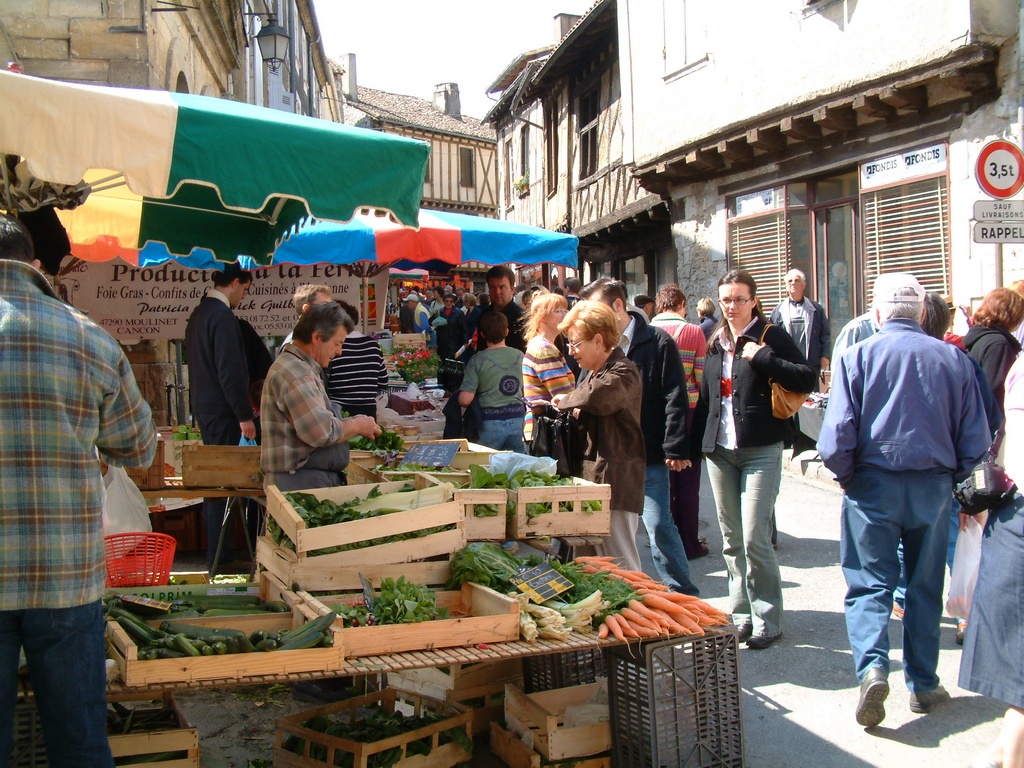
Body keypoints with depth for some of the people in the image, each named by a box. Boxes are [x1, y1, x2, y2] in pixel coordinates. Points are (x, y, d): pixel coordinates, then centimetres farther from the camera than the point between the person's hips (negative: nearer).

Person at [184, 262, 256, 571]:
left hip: (204, 406, 10)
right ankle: (220, 556, 0)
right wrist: (245, 415, -17)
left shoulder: (199, 313, 14)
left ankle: (216, 551, 23)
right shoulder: (223, 317, -17)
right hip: (221, 410, -10)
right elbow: (230, 372, -21)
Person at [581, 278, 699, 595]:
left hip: (648, 455, -5)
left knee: (658, 525, -4)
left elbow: (675, 399, -9)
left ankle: (683, 593, 11)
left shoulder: (657, 342, -6)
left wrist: (674, 448, -13)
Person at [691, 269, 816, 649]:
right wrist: (696, 444, 18)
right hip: (720, 451, 6)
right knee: (731, 540, 10)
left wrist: (763, 357, -17)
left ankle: (767, 620, 3)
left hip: (761, 450, -6)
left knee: (754, 538, -9)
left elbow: (807, 378, -12)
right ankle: (741, 615, 20)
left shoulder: (772, 336, -2)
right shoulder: (716, 343, 15)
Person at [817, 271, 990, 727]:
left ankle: (872, 666, -17)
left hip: (873, 484, -2)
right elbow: (976, 439, 2)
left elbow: (837, 433, -13)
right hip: (933, 486, 2)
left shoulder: (857, 356, -7)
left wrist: (845, 476, 3)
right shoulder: (953, 359, 0)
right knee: (925, 587, 13)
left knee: (869, 583, 4)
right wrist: (953, 479, 16)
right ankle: (923, 685, 21)